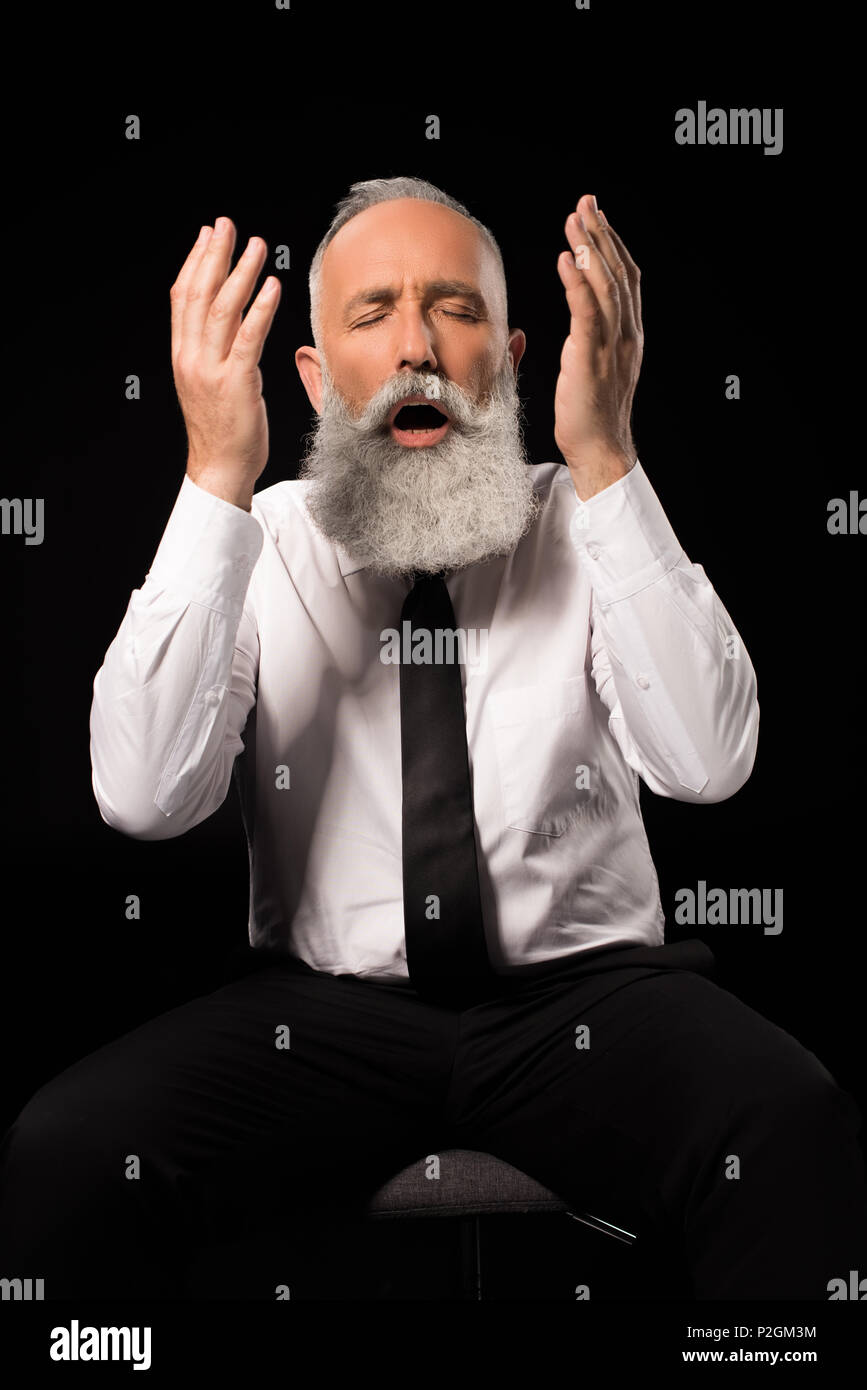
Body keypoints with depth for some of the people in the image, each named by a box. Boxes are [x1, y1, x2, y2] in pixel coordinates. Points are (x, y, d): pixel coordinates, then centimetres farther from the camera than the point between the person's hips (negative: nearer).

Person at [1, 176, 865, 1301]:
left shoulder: (585, 525, 3)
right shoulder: (260, 544, 3)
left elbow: (710, 764, -14)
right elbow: (144, 798, -13)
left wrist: (604, 460, -19)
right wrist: (217, 484, -19)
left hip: (584, 991, 0)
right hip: (323, 1006, 1)